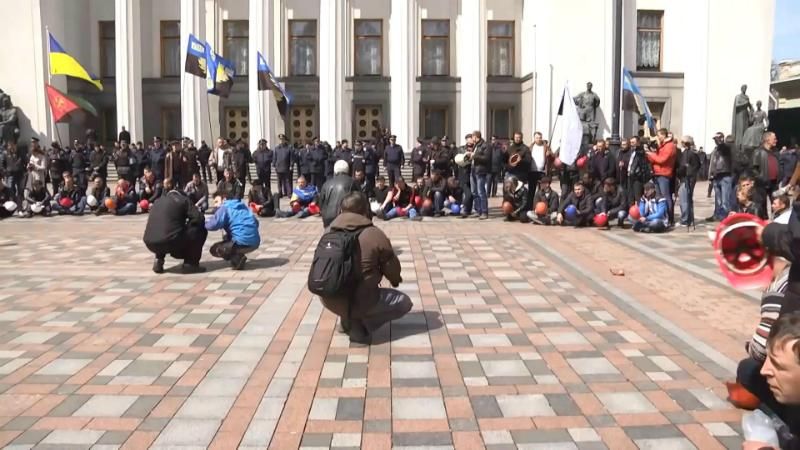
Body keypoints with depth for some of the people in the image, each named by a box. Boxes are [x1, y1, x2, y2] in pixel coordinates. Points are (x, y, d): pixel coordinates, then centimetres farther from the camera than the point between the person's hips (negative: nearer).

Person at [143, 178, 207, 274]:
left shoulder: (158, 202, 26)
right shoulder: (183, 200, 10)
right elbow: (199, 218, 0)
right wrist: (186, 225, 20)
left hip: (151, 244, 6)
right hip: (171, 242, -6)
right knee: (201, 229, 13)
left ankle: (159, 261, 19)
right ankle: (190, 263, 8)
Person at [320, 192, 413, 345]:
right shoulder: (375, 234, -9)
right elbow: (392, 268, 2)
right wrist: (396, 280, 28)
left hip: (328, 299, 6)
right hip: (357, 301, -6)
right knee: (404, 302, 14)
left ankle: (346, 321, 20)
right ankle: (359, 326, 2)